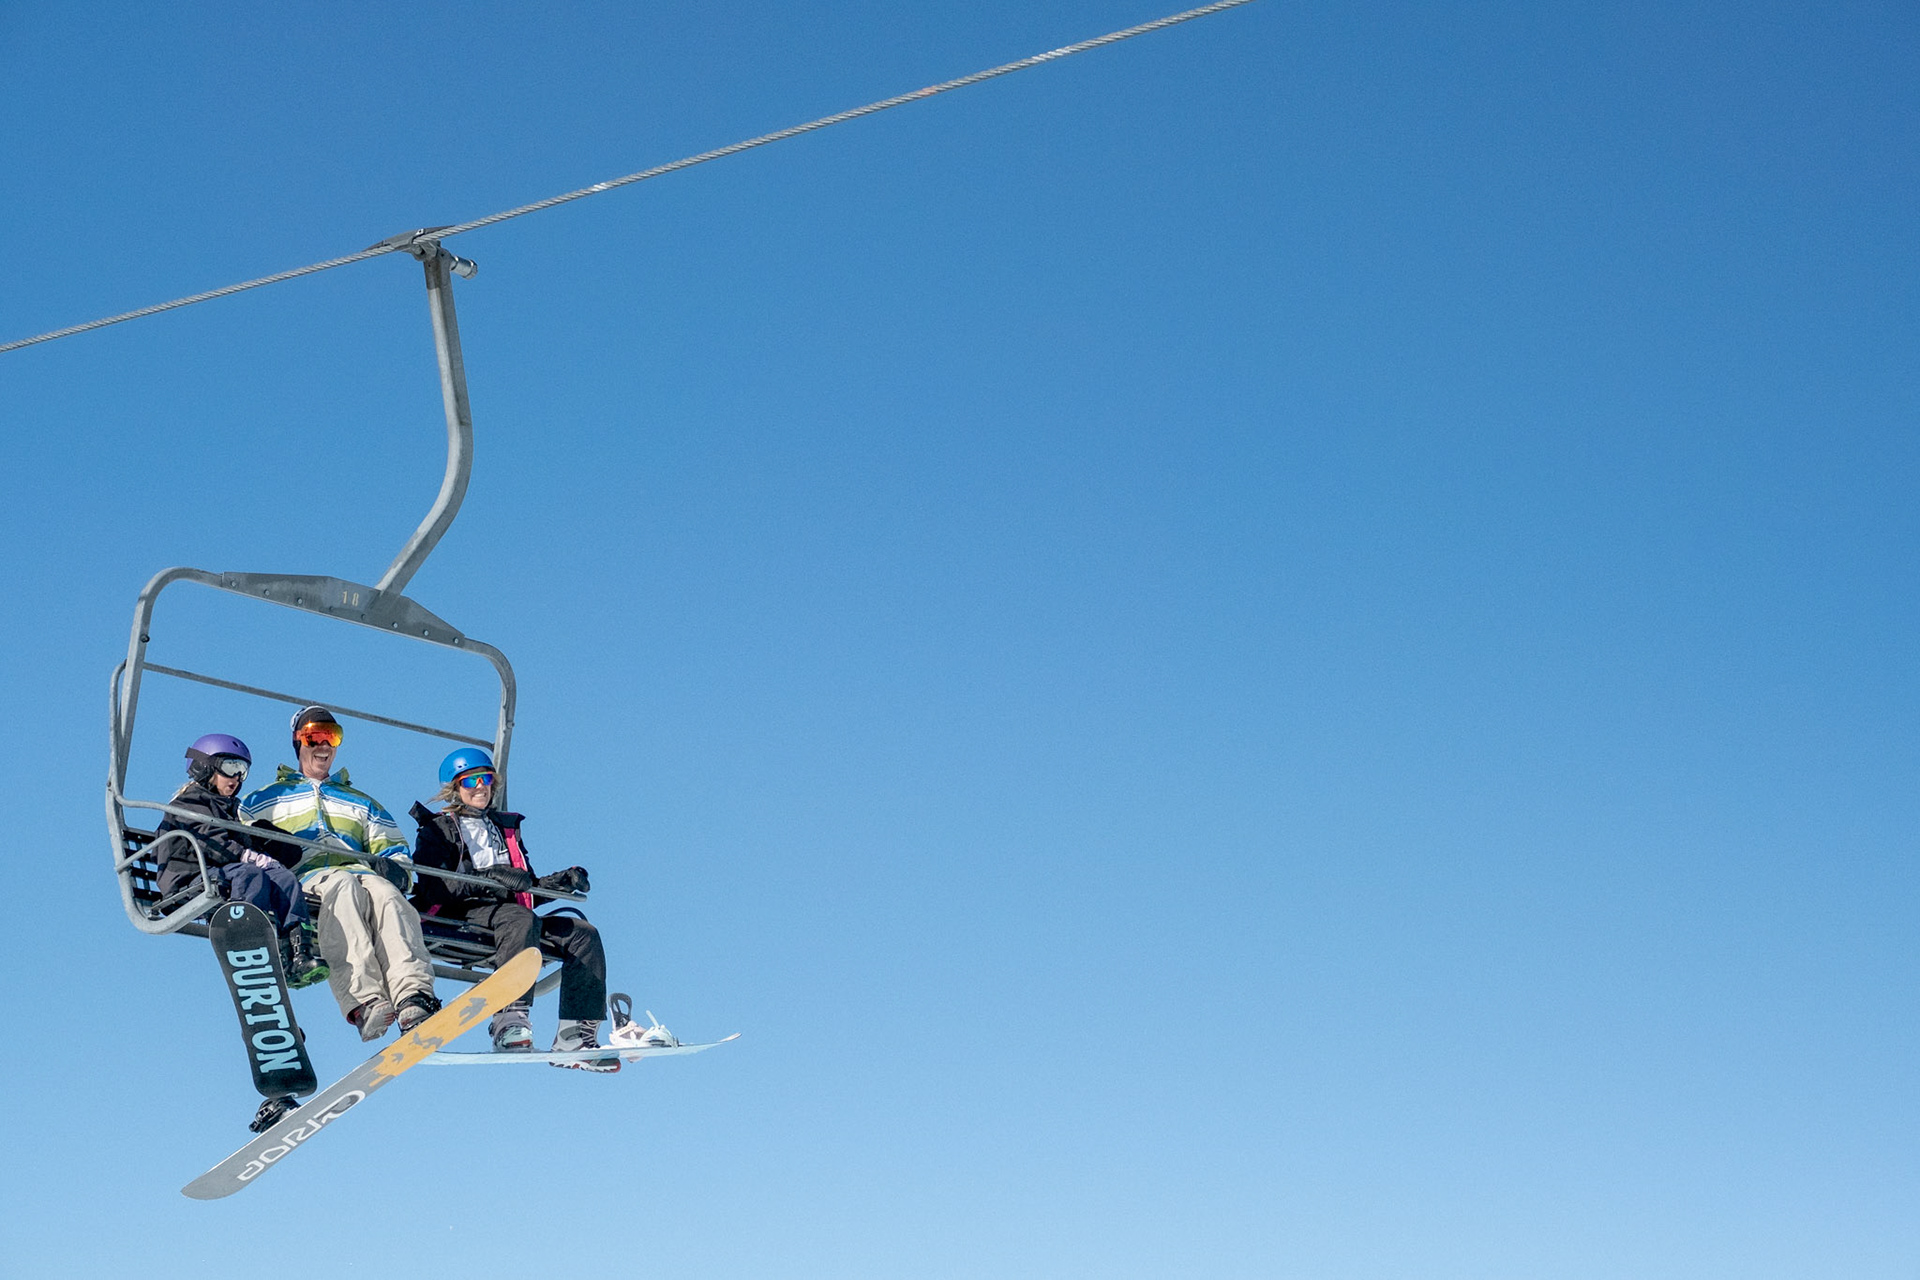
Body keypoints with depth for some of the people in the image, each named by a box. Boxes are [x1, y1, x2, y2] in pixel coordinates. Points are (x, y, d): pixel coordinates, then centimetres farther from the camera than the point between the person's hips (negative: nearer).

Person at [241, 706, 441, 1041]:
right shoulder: (266, 799, 31)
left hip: (362, 872, 3)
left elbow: (393, 848, 30)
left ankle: (413, 997, -60)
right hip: (305, 877, -3)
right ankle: (364, 1003, -60)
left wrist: (396, 867, 5)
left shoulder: (362, 803, 39)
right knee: (345, 887, -40)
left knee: (385, 892, -36)